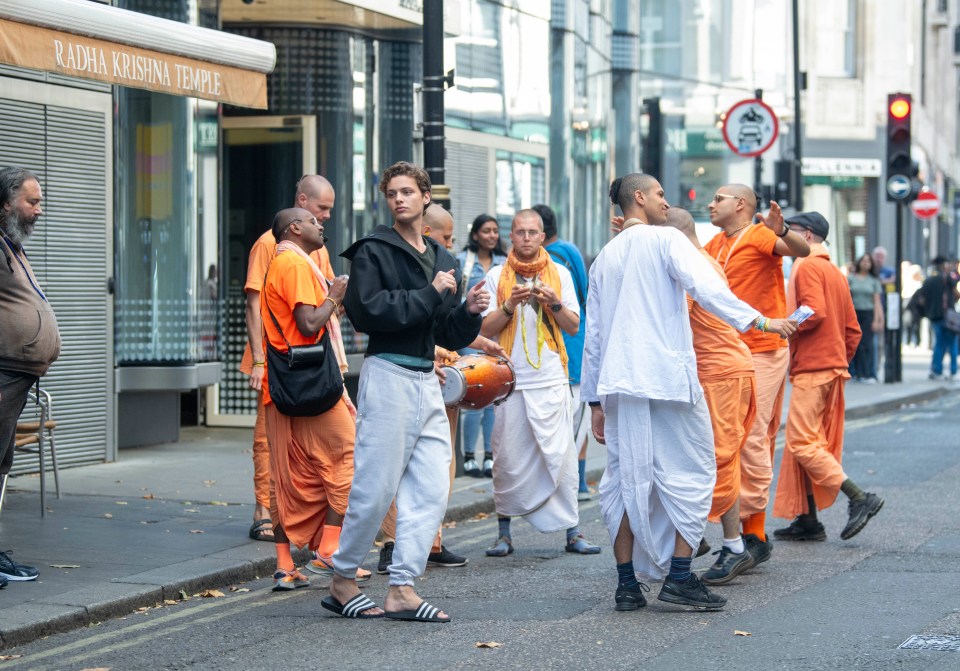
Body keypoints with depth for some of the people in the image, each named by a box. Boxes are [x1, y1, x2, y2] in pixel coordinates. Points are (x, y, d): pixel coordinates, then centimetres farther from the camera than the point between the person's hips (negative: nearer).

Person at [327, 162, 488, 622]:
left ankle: (402, 589, 5)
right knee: (376, 488, -5)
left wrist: (469, 312, 0)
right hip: (388, 375, -7)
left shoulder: (441, 259, 18)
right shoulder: (374, 251, -2)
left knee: (431, 490, 2)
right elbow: (367, 310, -17)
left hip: (426, 382, 7)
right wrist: (429, 295, -13)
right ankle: (341, 582, 8)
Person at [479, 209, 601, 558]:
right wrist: (510, 305, -13)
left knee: (561, 455, -3)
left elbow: (573, 326, 6)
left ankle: (572, 531, 1)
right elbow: (486, 328, 3)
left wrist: (553, 303, -12)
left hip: (551, 379, 0)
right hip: (510, 378, 0)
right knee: (508, 458, 1)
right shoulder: (497, 276, 7)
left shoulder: (560, 274, 10)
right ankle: (504, 532, 9)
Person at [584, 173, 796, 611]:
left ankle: (627, 584, 5)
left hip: (619, 383, 6)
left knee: (626, 479, 7)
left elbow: (593, 334, 18)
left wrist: (595, 399, 19)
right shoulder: (666, 241, 0)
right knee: (689, 473, 2)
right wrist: (758, 320, -22)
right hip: (667, 378, -6)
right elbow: (704, 287, -18)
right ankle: (679, 578, -4)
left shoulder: (604, 257, 18)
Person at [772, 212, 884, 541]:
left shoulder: (807, 266, -8)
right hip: (832, 367, 10)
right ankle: (807, 519, 9)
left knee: (803, 443, -11)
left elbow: (814, 312, -22)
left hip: (812, 370, -10)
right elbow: (853, 329, 19)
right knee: (806, 443, 10)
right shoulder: (834, 271, 20)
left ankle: (859, 498, -16)